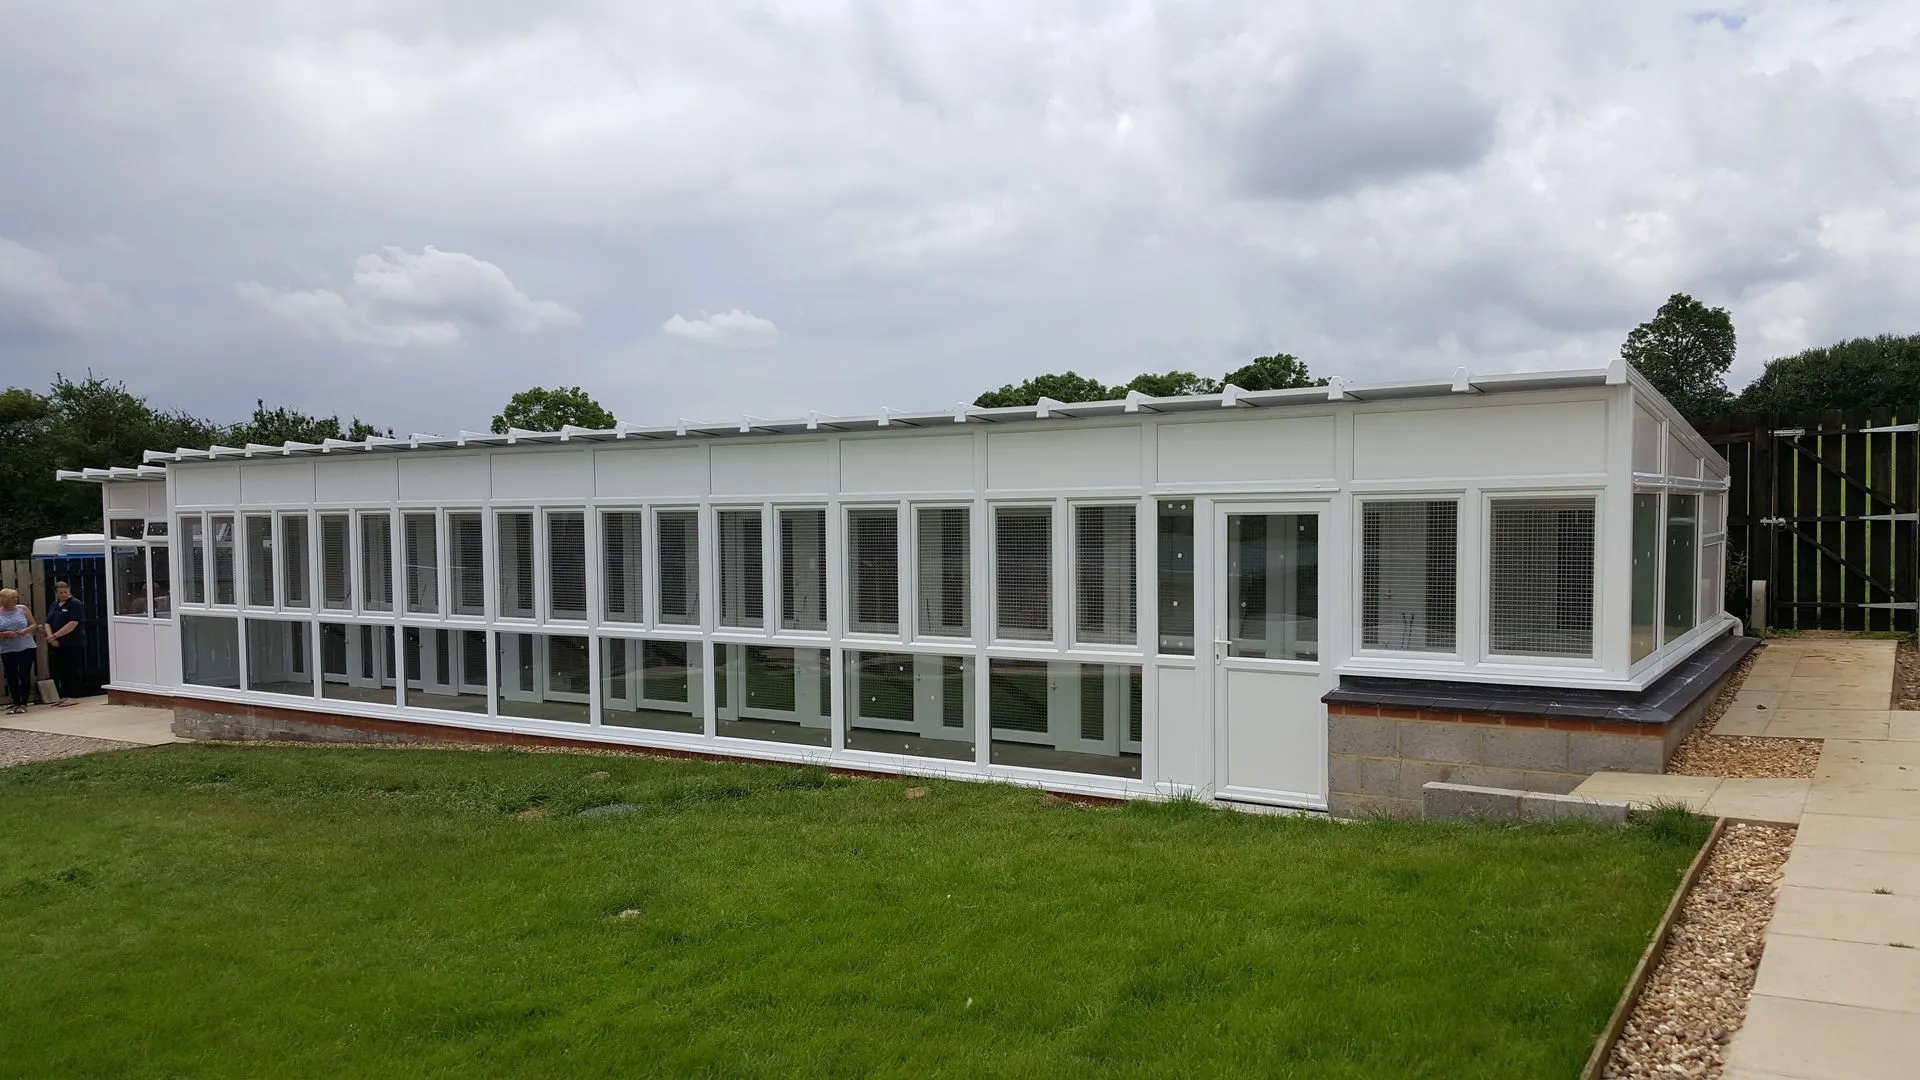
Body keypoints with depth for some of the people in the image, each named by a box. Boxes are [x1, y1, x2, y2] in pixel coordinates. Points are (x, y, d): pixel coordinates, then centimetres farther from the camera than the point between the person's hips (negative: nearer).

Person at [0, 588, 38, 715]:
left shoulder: (22, 609, 2)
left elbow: (33, 625, 6)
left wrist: (25, 631, -13)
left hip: (27, 648, 0)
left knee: (25, 676, 0)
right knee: (11, 677, 0)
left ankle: (23, 703, 8)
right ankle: (16, 703, 10)